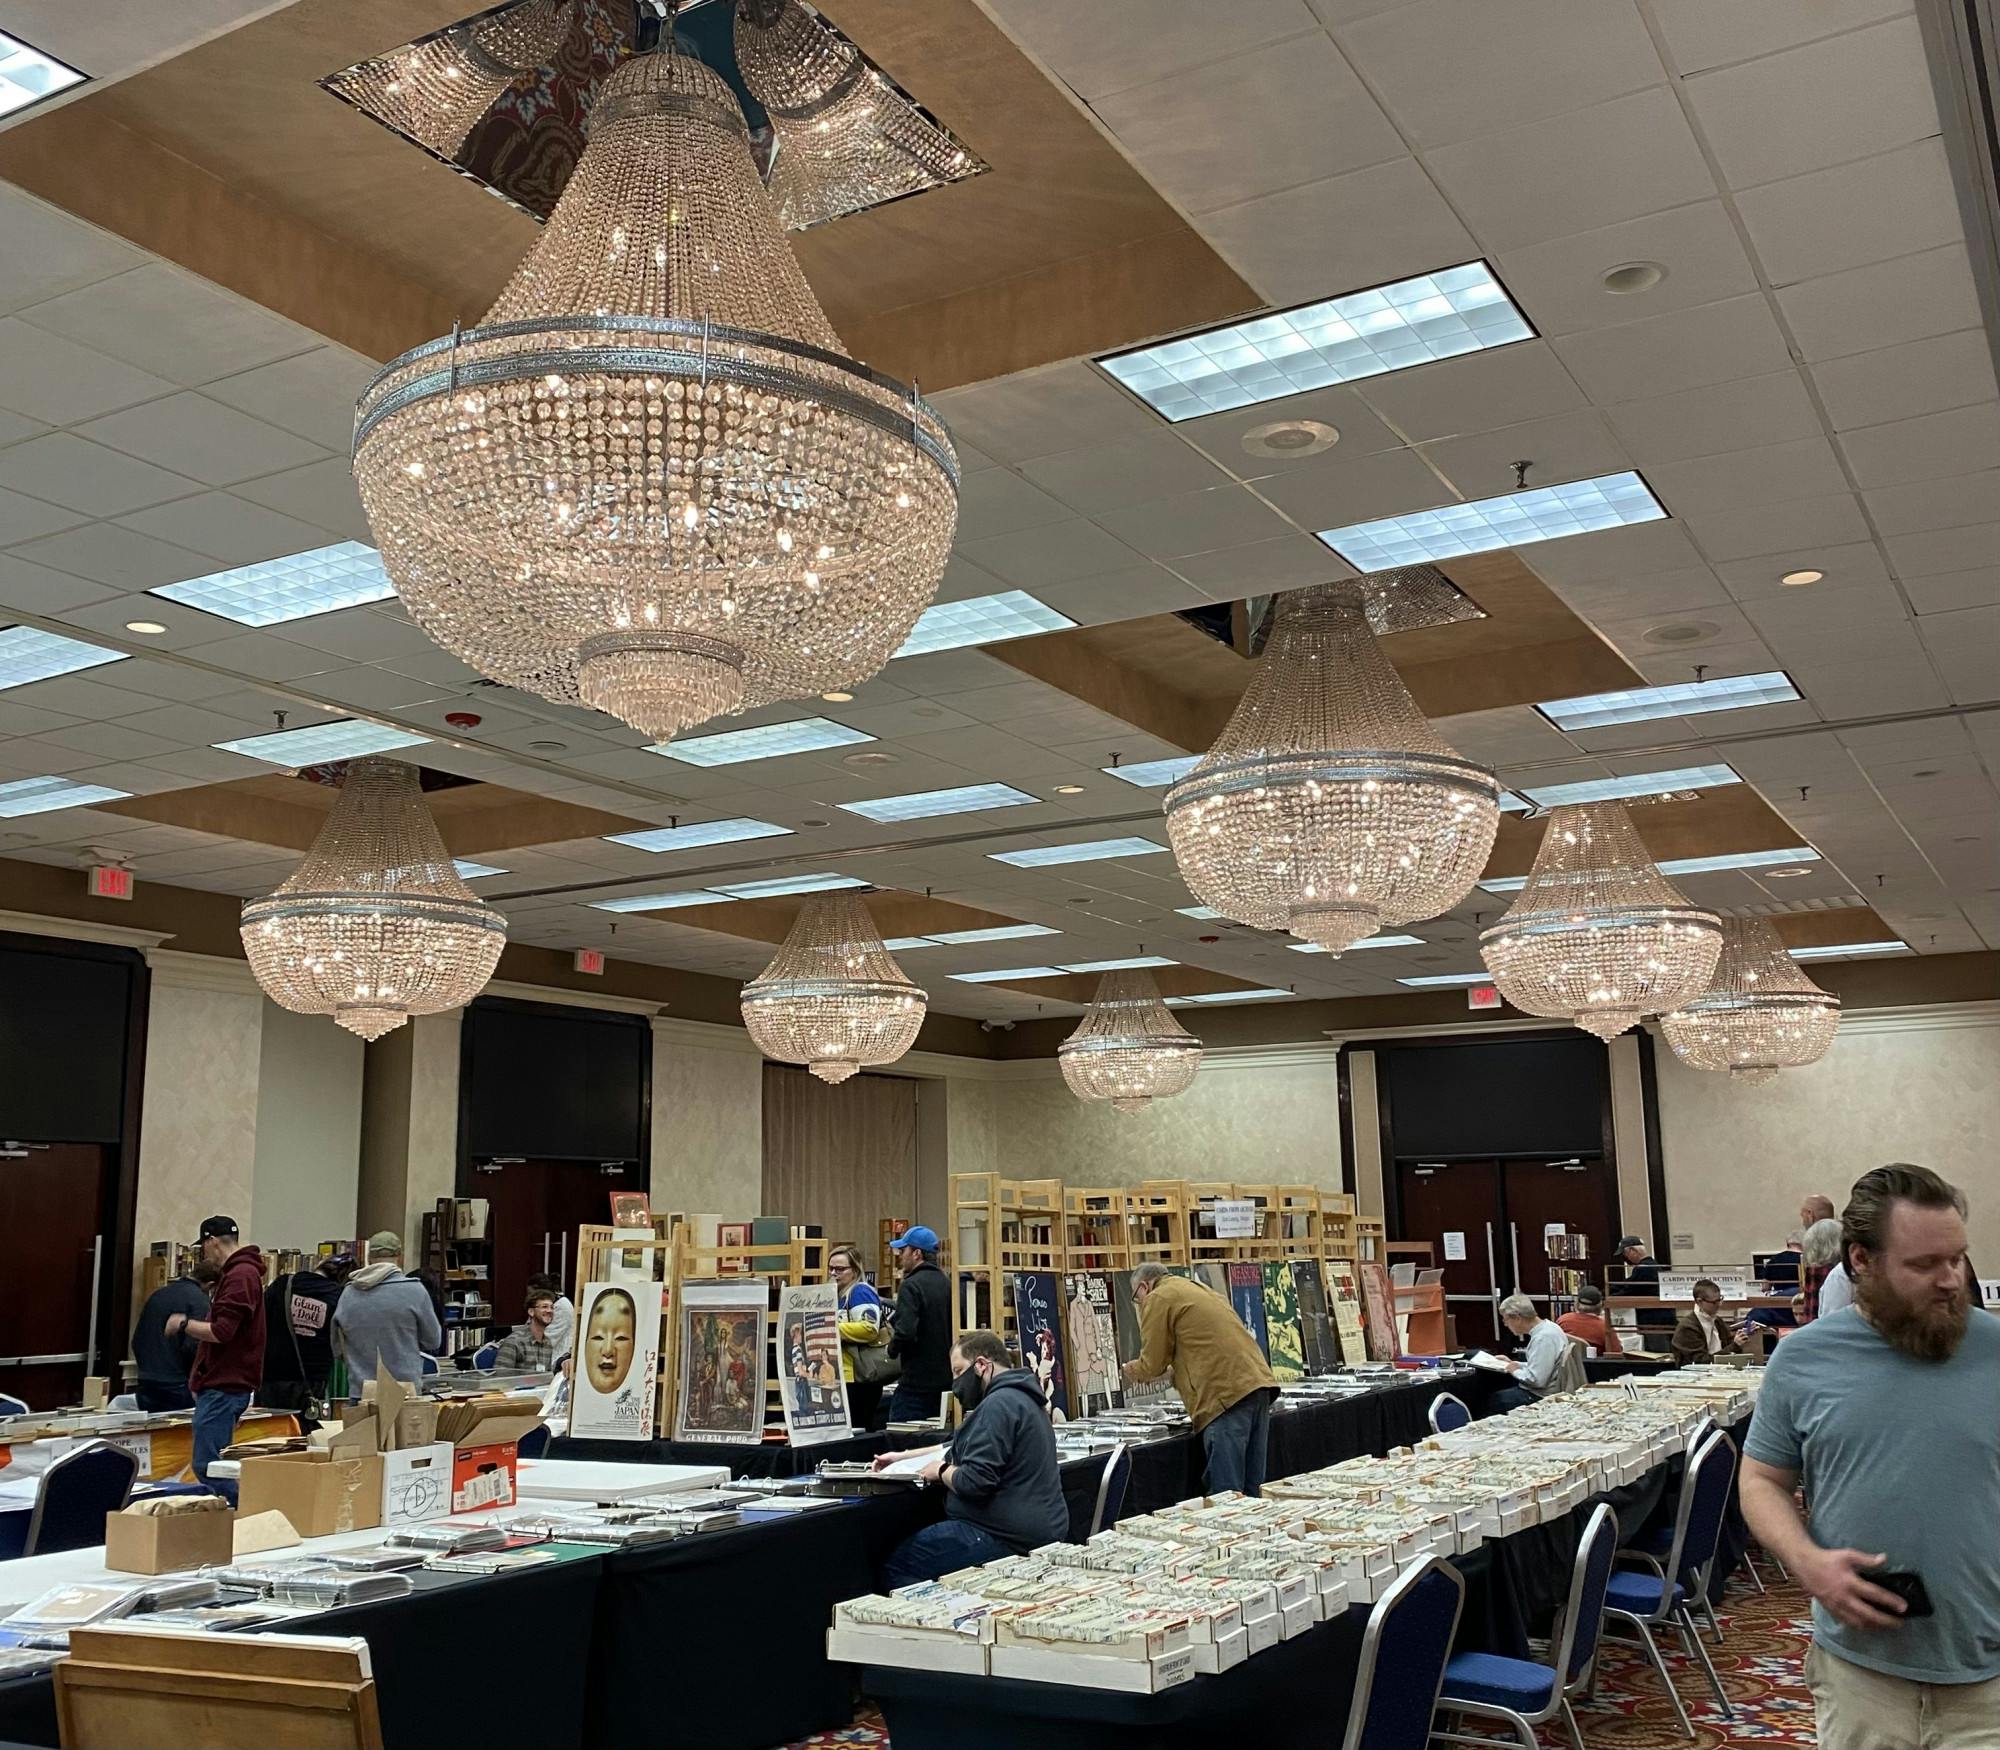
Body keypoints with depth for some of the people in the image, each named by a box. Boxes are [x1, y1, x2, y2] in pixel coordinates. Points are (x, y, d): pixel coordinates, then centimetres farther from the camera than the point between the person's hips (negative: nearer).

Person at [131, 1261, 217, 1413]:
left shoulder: (157, 1294, 13)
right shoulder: (199, 1299, -11)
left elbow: (136, 1339, 19)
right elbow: (193, 1346, -18)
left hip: (146, 1383, 7)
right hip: (176, 1384, -7)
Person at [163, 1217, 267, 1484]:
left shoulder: (240, 1276, -15)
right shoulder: (235, 1274, 20)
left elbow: (221, 1331, -22)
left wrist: (184, 1323, -6)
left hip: (223, 1389, -11)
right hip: (221, 1384, 11)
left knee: (207, 1466, -11)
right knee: (211, 1466, 12)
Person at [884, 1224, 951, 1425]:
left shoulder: (912, 1285, -14)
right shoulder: (946, 1283, 9)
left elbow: (905, 1331, -25)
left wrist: (892, 1348, -4)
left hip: (917, 1382, -8)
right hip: (945, 1378, 8)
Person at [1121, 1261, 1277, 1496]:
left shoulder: (1158, 1299, 3)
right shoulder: (1202, 1291, 29)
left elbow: (1152, 1364, 3)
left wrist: (1133, 1371, 23)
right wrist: (1172, 1373, 37)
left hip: (1226, 1395, -9)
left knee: (1226, 1493, -8)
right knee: (1252, 1490, 11)